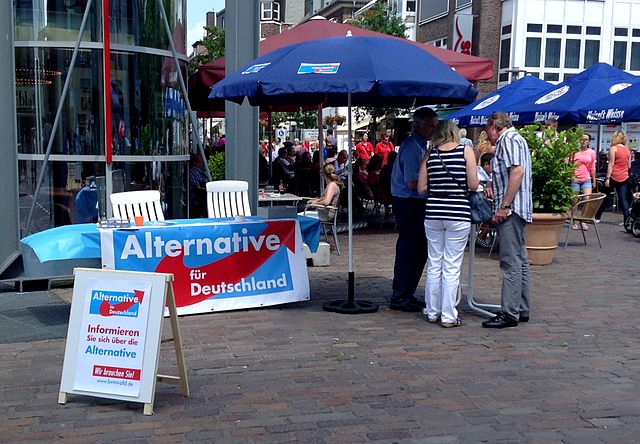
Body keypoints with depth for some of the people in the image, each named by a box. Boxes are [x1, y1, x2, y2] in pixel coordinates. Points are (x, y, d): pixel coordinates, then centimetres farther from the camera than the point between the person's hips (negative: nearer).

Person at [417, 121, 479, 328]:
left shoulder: (429, 155, 5)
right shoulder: (466, 151, -2)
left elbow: (422, 188, 3)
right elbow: (473, 185, -6)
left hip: (433, 213, 3)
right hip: (458, 213, -3)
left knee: (434, 264, 12)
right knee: (451, 267, 1)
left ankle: (432, 312, 19)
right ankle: (448, 316, 5)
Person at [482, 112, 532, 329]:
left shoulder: (508, 139, -9)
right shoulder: (513, 139, 23)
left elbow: (518, 171, -22)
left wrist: (504, 206, -23)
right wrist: (493, 184, 11)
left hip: (510, 210, -11)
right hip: (516, 210, 11)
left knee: (511, 262, -10)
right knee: (520, 260, 13)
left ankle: (509, 313, -8)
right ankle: (522, 309, 20)